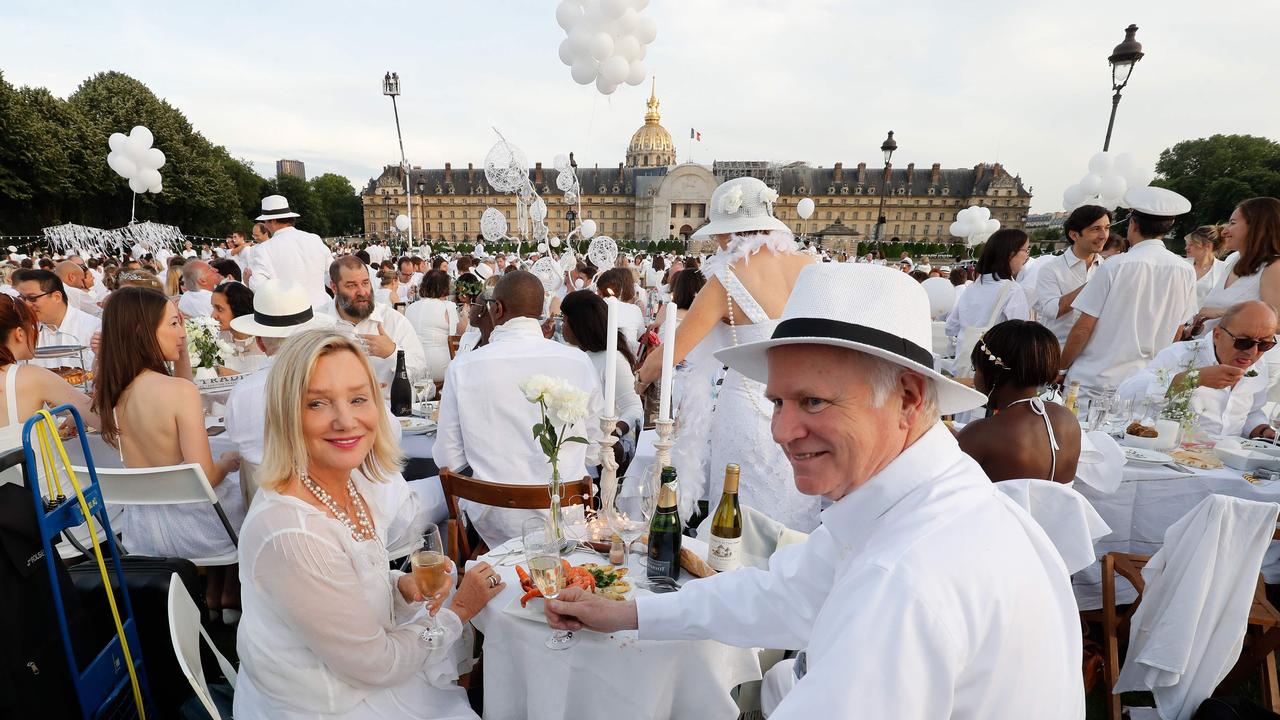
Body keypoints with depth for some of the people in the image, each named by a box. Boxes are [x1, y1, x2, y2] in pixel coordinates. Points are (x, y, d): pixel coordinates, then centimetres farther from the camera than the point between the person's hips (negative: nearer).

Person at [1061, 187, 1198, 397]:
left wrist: (1061, 368, 0)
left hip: (1094, 381, -4)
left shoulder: (1115, 267, -13)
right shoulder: (1186, 272, 1)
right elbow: (1175, 332, 12)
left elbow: (1083, 328, -12)